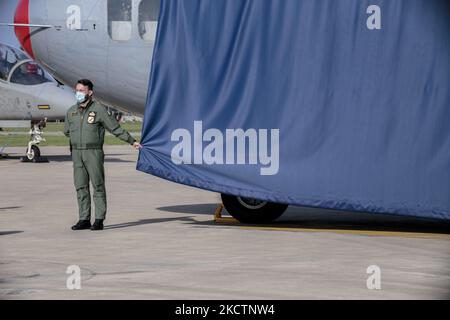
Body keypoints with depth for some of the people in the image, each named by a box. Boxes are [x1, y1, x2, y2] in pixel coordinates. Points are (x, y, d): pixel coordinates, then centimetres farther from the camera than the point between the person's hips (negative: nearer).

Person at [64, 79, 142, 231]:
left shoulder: (98, 110, -5)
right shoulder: (71, 111, 10)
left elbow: (115, 128, -2)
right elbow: (67, 131, 24)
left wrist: (132, 141, -3)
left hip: (94, 153, -5)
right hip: (77, 153, 5)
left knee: (98, 186, -3)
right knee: (81, 187, 5)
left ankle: (99, 220, -1)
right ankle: (84, 220, 9)